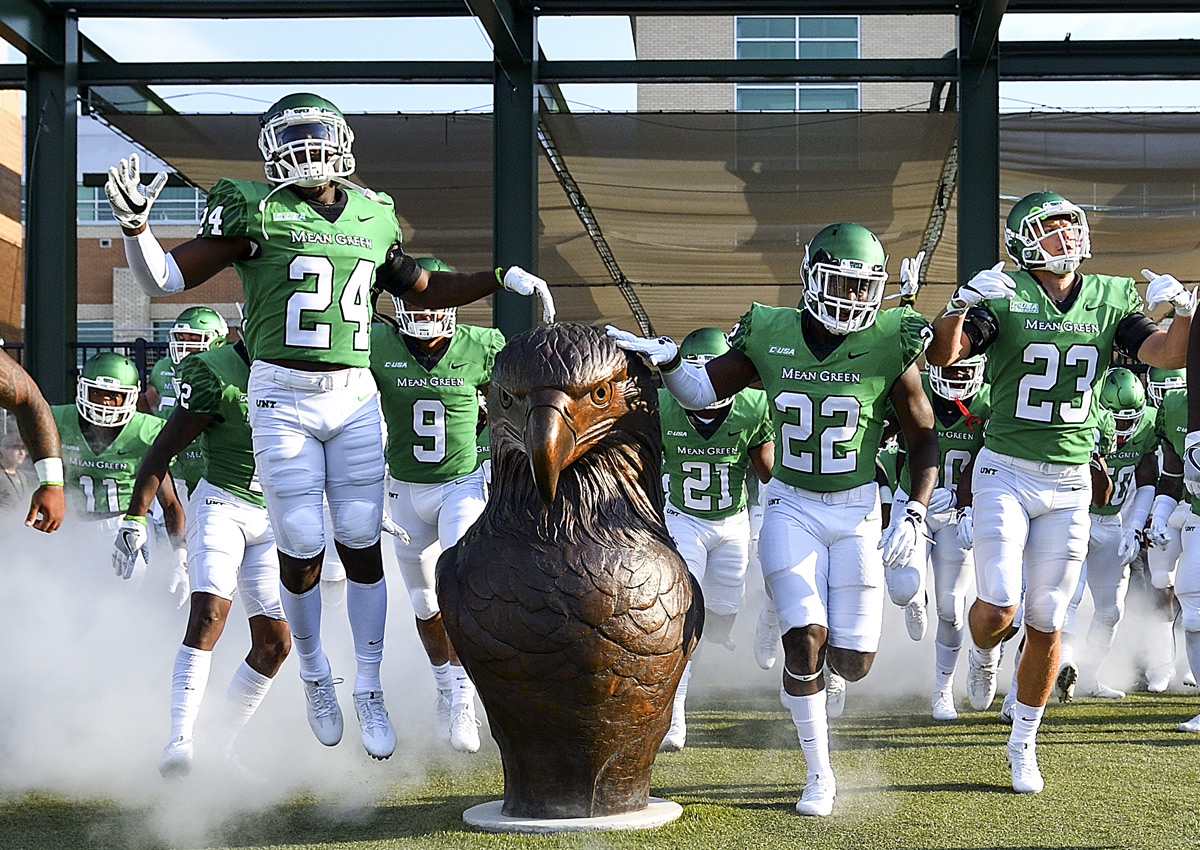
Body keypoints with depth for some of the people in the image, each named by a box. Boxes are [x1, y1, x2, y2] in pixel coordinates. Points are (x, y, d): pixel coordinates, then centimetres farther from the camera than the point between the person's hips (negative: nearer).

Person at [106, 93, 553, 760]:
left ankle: (370, 690, 17)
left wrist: (502, 279, 16)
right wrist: (135, 223, -24)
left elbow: (422, 289, 24)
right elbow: (166, 279, -6)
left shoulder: (374, 216, 9)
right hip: (283, 398, -3)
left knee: (362, 546, 3)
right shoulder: (256, 211, -4)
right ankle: (315, 675, 25)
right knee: (302, 549, 0)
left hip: (355, 399, 3)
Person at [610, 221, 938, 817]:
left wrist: (915, 514, -10)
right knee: (805, 639, -13)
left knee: (852, 662, -3)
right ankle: (819, 776, 6)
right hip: (791, 507, 0)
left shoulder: (888, 345, -9)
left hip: (858, 512, 0)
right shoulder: (771, 337, -6)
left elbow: (923, 438, 0)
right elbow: (701, 393, 6)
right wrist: (665, 359, -13)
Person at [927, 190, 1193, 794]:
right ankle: (983, 654, 24)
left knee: (1046, 624, 5)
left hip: (1069, 482, 3)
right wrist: (961, 304, -36)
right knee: (998, 609, -14)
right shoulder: (1004, 299, -7)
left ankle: (1023, 744, 21)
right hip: (1005, 472, -3)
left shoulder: (1110, 298, 5)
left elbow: (1168, 355, -1)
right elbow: (942, 355, -18)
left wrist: (1183, 310, -19)